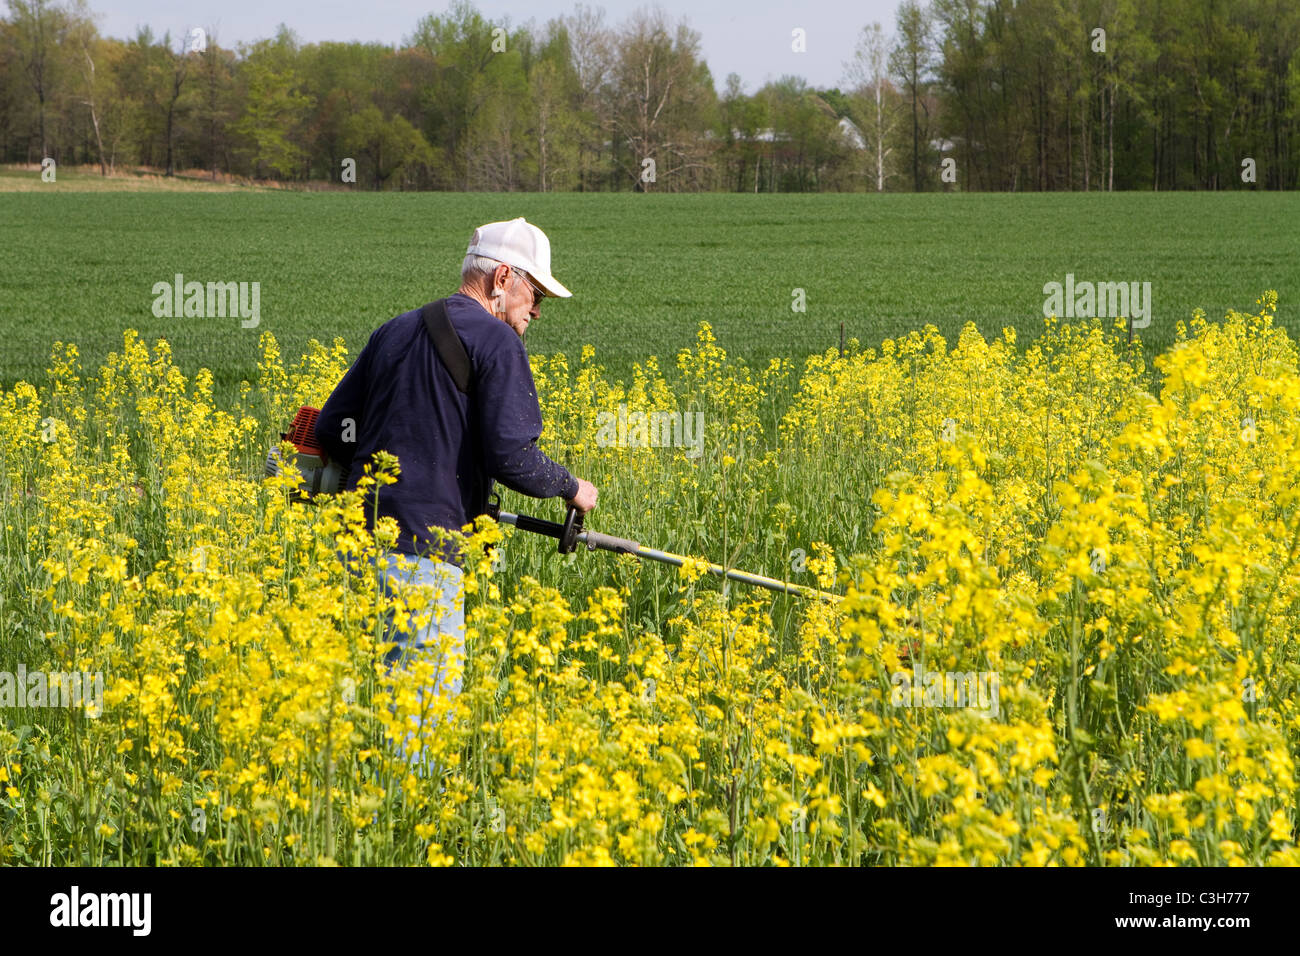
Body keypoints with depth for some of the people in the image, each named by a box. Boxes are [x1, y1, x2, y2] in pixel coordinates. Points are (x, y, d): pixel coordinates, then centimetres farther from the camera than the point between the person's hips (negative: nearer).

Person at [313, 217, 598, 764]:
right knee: (425, 701, -4)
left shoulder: (394, 331, 17)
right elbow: (511, 458, -15)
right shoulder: (495, 341, -6)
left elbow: (331, 431, 17)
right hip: (422, 549, -8)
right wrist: (571, 487, 3)